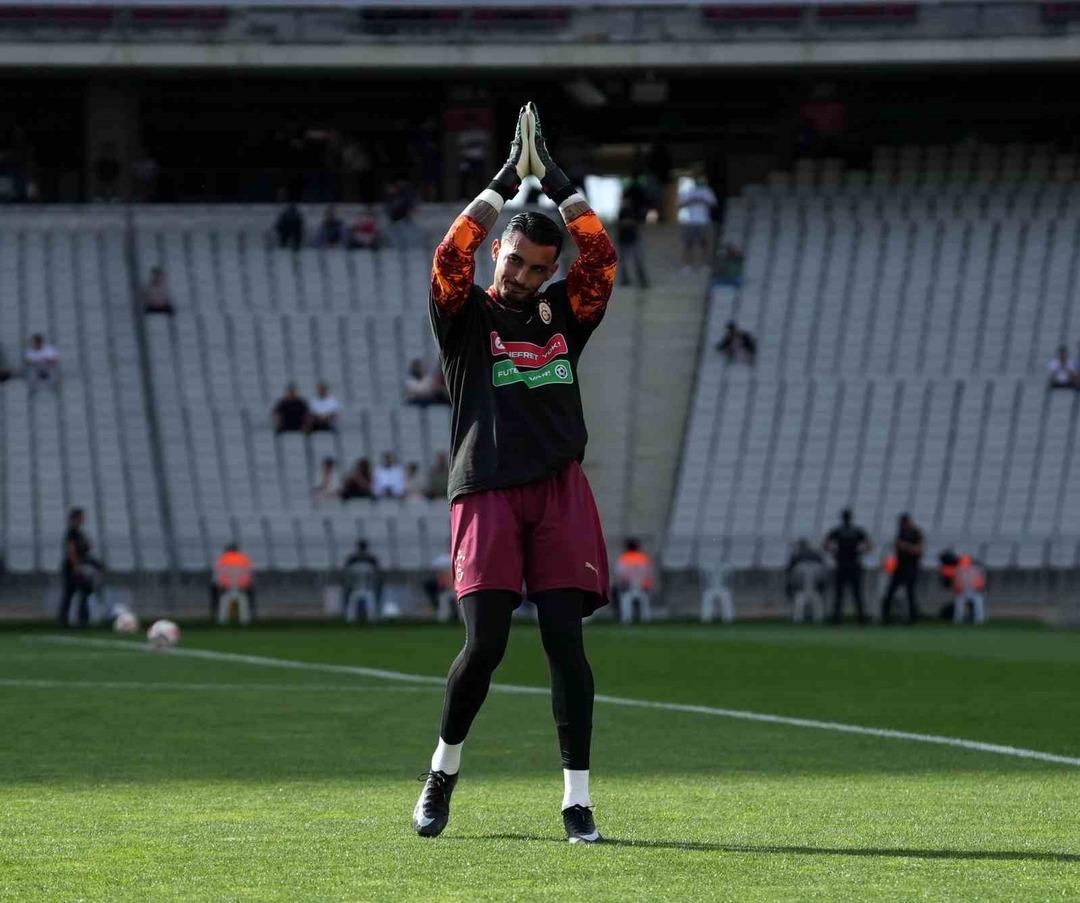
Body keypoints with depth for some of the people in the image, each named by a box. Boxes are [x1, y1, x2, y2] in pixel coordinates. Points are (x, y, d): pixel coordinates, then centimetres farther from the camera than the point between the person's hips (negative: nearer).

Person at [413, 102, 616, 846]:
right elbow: (451, 256, -10)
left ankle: (577, 801, -4)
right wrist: (507, 181, -10)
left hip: (559, 490, 2)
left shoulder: (563, 313, 15)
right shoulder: (467, 317, 7)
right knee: (485, 643, -9)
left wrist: (555, 182, 1)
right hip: (486, 493, -2)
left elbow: (602, 255, 4)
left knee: (565, 637, -5)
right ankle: (444, 770, 15)